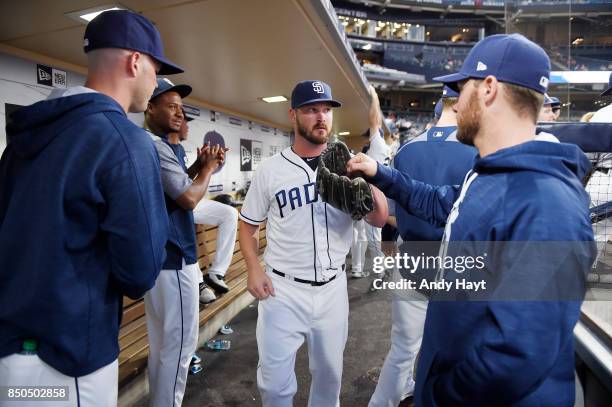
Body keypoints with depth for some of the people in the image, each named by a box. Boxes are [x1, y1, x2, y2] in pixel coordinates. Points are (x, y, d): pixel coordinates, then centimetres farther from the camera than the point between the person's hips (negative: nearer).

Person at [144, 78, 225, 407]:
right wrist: (208, 167, -6)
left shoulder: (162, 145, 13)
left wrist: (198, 166, 7)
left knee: (162, 340, 21)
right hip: (173, 258, -11)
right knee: (180, 341, 1)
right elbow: (189, 198, -22)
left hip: (161, 255, 11)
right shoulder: (156, 146, -18)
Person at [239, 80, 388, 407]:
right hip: (282, 290, -2)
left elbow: (380, 219, -7)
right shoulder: (270, 170, -6)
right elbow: (248, 225, 3)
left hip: (333, 288, 2)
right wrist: (254, 269, -11)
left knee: (329, 373, 21)